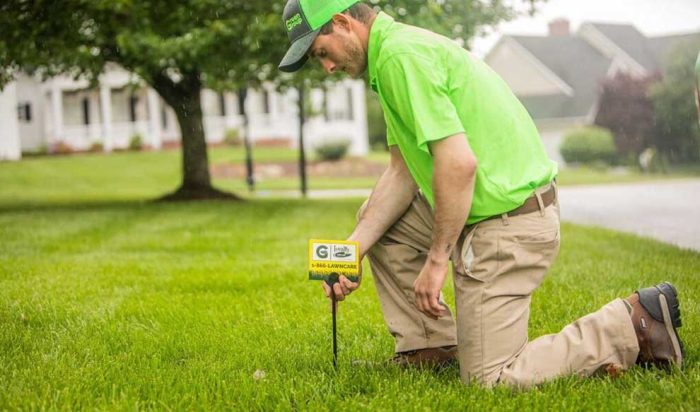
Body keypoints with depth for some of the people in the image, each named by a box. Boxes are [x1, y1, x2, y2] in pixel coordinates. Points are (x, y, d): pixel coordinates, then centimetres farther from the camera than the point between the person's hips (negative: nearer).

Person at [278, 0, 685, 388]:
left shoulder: (401, 54, -19)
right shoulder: (395, 50, 14)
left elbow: (459, 162, -26)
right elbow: (403, 170, 12)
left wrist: (436, 260, -18)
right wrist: (353, 248, 4)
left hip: (510, 223, -10)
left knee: (489, 378, -4)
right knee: (376, 216, 20)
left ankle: (636, 324, 2)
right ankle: (428, 349, 20)